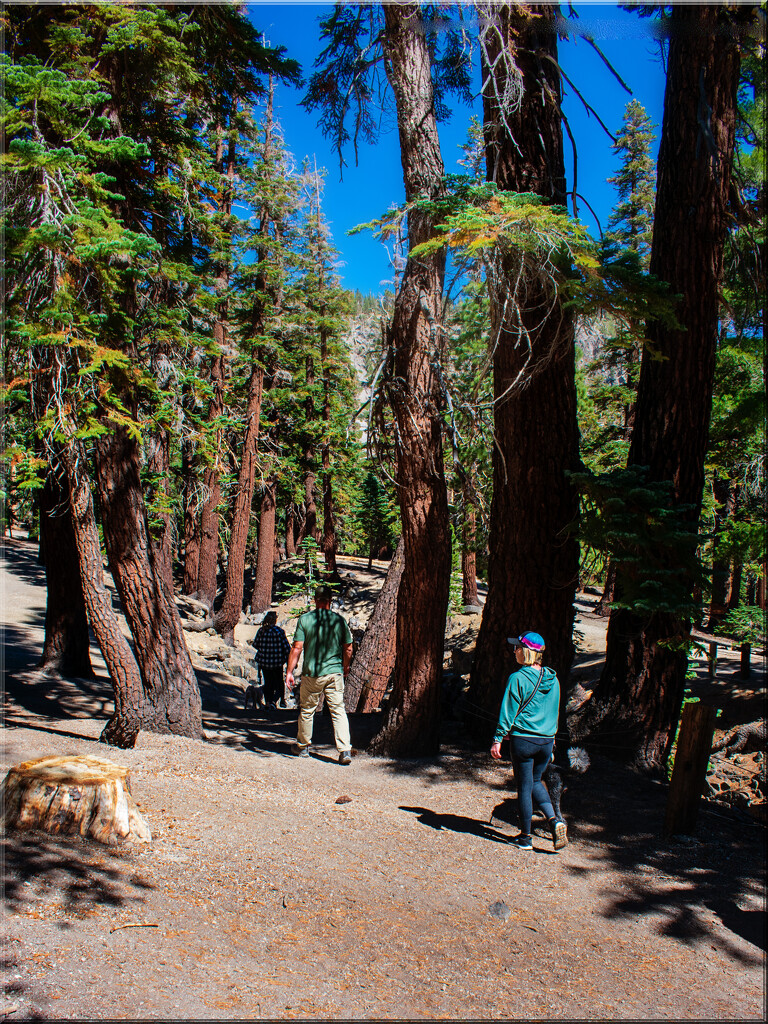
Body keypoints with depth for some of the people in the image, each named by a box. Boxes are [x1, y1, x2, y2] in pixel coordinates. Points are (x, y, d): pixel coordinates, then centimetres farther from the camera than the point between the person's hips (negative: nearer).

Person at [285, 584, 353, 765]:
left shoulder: (305, 619, -6)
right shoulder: (339, 620, -1)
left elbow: (297, 648, -9)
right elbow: (348, 649, 4)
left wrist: (289, 672, -2)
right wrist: (345, 667, 21)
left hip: (312, 674, -1)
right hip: (335, 673, 1)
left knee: (307, 710, 15)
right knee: (338, 711, 4)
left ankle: (303, 746, 30)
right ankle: (345, 750, -6)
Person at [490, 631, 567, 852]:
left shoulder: (518, 678, -13)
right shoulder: (552, 680, 5)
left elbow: (508, 711, -12)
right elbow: (555, 711, 14)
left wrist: (498, 739, -6)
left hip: (523, 740, -5)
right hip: (547, 740, 6)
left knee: (524, 786, 6)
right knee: (535, 782, 22)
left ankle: (525, 837, 15)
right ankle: (553, 820, 3)